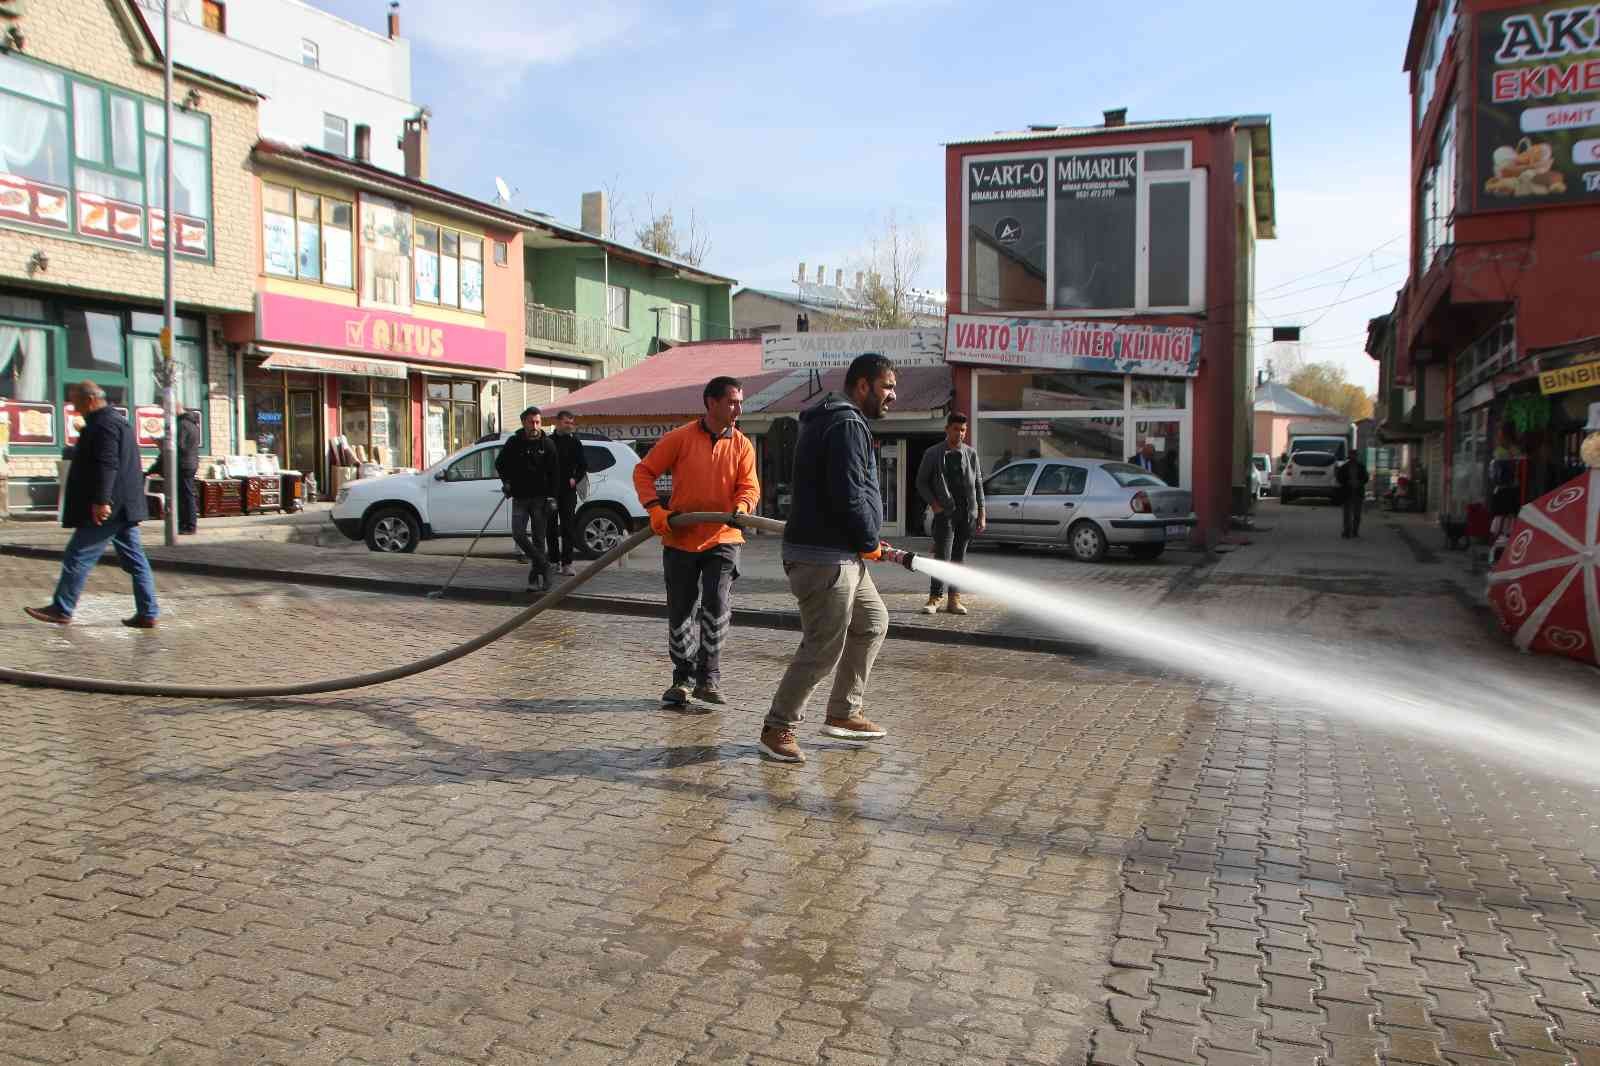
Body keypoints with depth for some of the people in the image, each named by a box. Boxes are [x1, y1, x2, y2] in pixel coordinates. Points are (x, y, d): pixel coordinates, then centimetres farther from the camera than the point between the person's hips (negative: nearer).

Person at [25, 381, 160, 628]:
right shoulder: (119, 421, 20)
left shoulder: (103, 425, -12)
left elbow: (106, 465, -23)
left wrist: (101, 501, -28)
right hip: (125, 507, 10)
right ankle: (147, 613, 6)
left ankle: (61, 609, 7)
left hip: (107, 509, -10)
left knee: (78, 556, -1)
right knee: (134, 559, 7)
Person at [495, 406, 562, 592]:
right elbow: (500, 464, 16)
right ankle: (544, 566, 0)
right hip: (519, 497, 2)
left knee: (538, 538, 1)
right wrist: (506, 482, 1)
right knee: (518, 533, -12)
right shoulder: (514, 442, 2)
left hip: (540, 498, -2)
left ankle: (535, 578, 8)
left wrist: (552, 497, -7)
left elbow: (554, 472, 1)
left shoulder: (547, 444, -1)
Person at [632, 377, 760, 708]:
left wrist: (741, 507, -25)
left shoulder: (742, 445, 2)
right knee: (680, 612, 8)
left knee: (717, 607, -11)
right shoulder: (680, 438, -5)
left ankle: (709, 678, 3)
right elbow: (644, 472, -1)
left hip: (722, 538, 1)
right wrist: (655, 509, -14)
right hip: (680, 539, 0)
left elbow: (749, 486, -3)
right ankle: (682, 679, 23)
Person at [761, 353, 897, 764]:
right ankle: (777, 728, 6)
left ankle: (842, 714, 28)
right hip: (824, 557, -11)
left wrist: (866, 542, 17)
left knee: (873, 623, 20)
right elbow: (848, 495, -22)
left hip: (840, 553, 11)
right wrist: (869, 542, -8)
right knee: (823, 649, -6)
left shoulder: (830, 421, 20)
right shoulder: (847, 424, -14)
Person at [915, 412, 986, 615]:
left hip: (968, 514, 3)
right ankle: (934, 598, -1)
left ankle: (954, 599, 12)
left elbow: (978, 483, 12)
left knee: (959, 557, 7)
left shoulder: (971, 453, 10)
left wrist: (981, 514, 7)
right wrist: (934, 504, -5)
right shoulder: (933, 454, 2)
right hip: (945, 513, -3)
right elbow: (921, 482, 7)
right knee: (942, 557, -9)